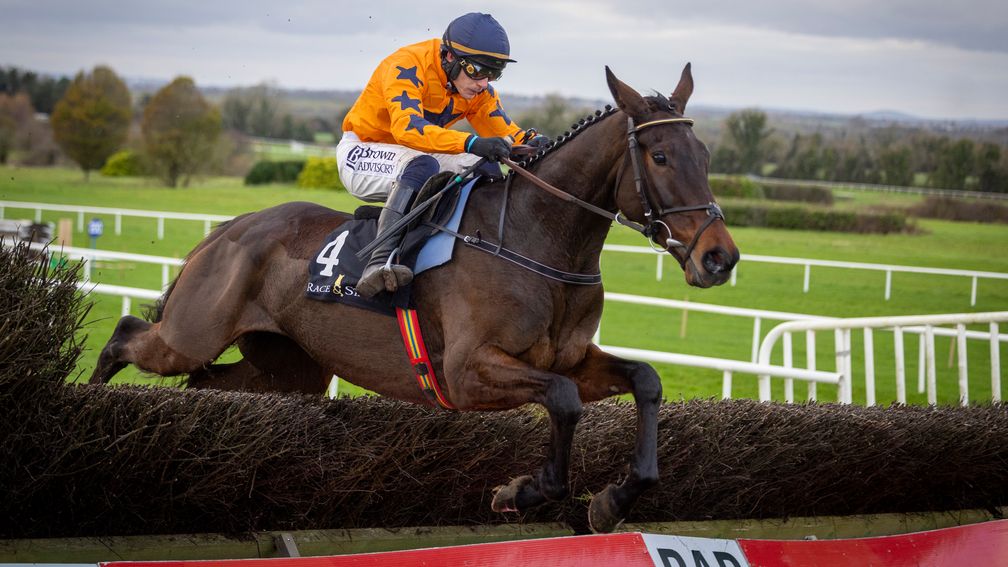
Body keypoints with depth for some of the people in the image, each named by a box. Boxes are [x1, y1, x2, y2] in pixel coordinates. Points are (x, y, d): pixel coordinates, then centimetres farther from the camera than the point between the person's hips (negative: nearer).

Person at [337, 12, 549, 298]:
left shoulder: (478, 90, -2)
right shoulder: (407, 67, -26)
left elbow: (503, 130, -1)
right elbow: (407, 126, -40)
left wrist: (530, 140, -26)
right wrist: (471, 143, -51)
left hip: (409, 158, 7)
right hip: (362, 153, -7)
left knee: (486, 169, -13)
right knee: (422, 165, -38)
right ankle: (379, 262, -48)